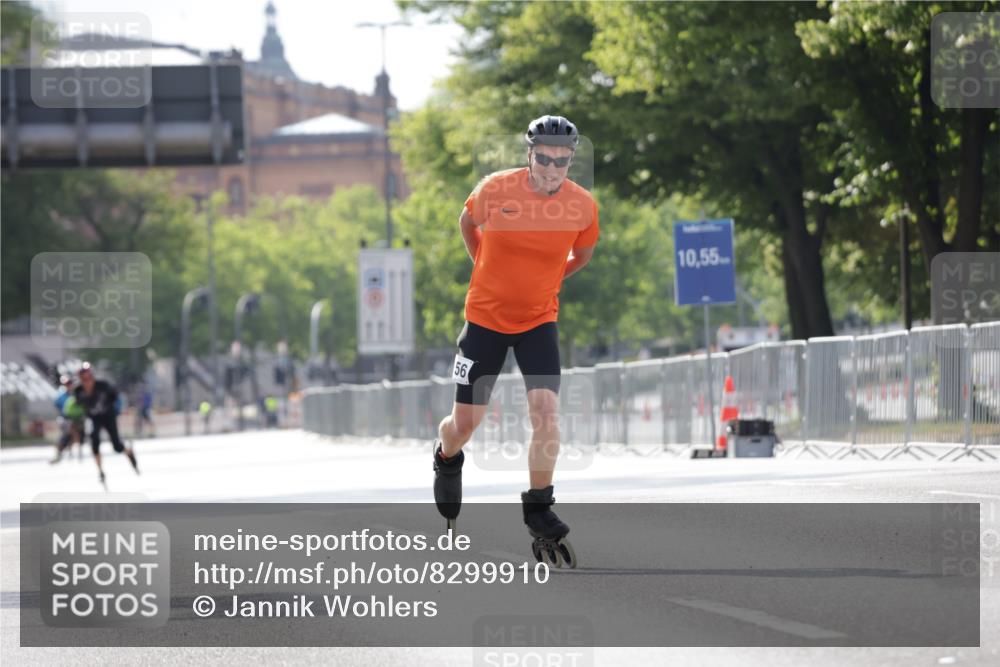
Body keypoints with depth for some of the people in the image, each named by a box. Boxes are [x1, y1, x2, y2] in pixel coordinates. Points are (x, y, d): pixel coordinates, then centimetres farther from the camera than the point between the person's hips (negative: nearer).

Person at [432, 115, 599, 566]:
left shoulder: (583, 205, -12)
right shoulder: (495, 189, -16)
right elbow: (467, 222, 7)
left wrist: (543, 280, 9)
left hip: (539, 320, 1)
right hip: (485, 317, -1)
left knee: (546, 409, -19)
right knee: (465, 422, 6)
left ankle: (538, 507, -5)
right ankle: (447, 459, 43)